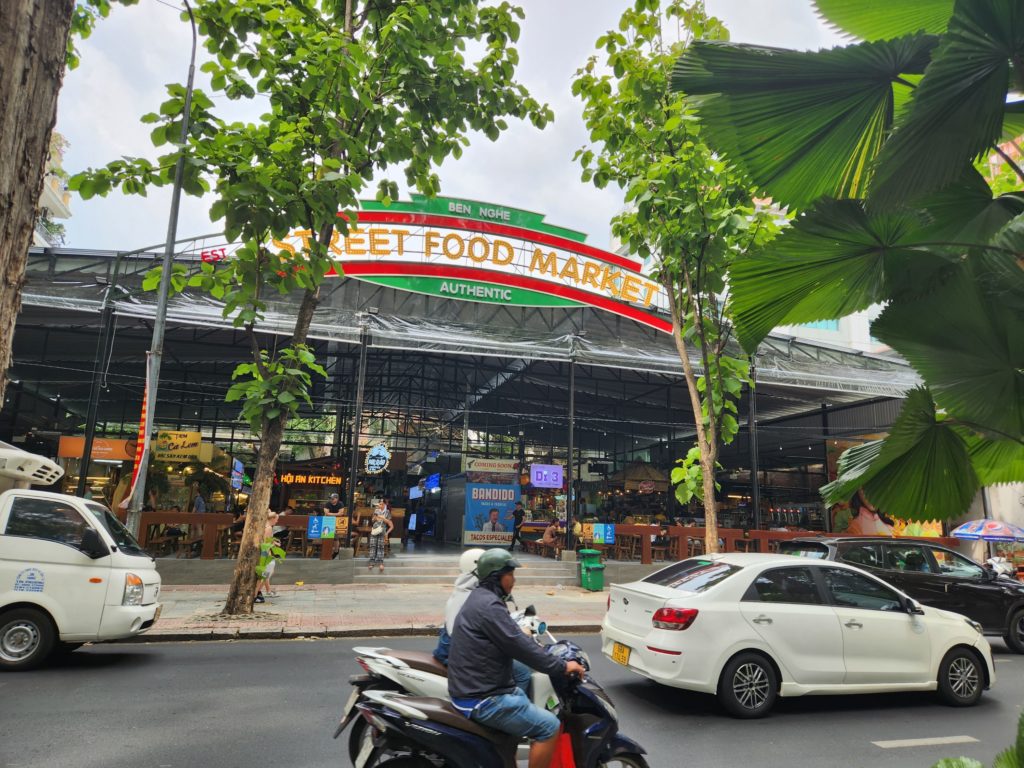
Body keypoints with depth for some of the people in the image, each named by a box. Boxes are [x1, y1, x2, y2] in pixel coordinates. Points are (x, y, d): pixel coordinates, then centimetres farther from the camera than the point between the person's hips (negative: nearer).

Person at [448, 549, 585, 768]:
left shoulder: (480, 598, 12)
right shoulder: (489, 605, -21)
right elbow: (520, 648, -22)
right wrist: (562, 667, -12)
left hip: (472, 688, 11)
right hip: (480, 700, -11)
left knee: (525, 699, 30)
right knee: (549, 727, -9)